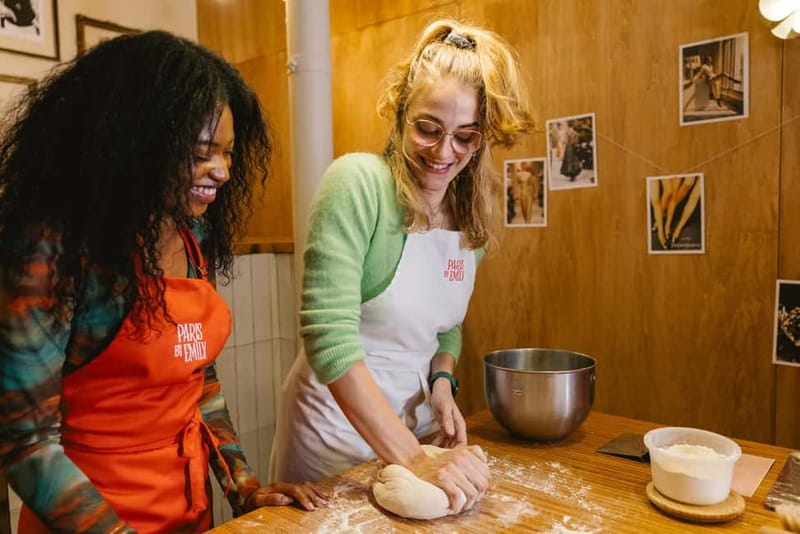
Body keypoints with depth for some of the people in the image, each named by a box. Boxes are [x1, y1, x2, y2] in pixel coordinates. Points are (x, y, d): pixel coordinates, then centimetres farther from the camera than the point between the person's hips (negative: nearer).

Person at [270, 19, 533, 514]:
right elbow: (330, 337, -27)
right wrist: (414, 460, -26)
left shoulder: (473, 215, -2)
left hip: (415, 422, 6)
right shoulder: (359, 181, -21)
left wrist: (442, 381, -8)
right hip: (337, 417, -5)